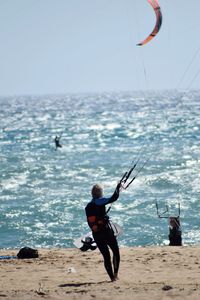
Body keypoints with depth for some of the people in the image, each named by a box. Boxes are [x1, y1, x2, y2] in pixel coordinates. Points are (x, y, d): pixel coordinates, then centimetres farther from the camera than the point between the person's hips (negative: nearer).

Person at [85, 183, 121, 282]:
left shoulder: (88, 207, 10)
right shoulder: (100, 202, -9)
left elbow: (90, 222, 15)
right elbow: (114, 198, -17)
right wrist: (118, 188, -3)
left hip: (96, 234, 5)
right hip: (107, 232, -5)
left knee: (106, 255, 10)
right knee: (116, 251, 11)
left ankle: (112, 277, 7)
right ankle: (115, 274, 2)